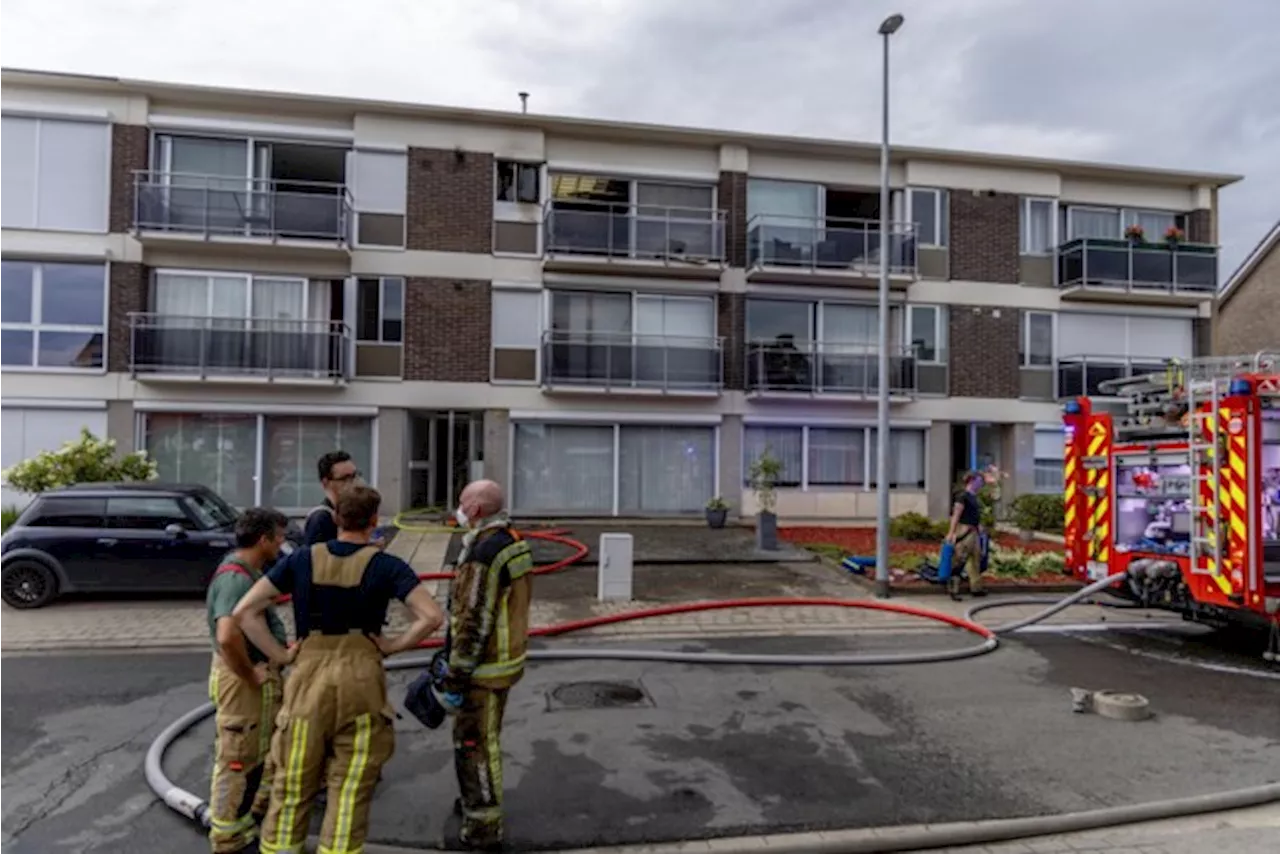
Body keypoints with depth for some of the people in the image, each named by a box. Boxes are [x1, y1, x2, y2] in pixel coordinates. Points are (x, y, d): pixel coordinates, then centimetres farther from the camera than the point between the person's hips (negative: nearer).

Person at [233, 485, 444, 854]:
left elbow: (244, 610, 2)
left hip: (309, 676, 2)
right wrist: (392, 645, -4)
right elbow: (433, 616, -14)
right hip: (361, 678, -2)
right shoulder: (385, 565, -4)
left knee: (293, 785, 16)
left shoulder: (302, 559, 4)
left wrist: (281, 655, 4)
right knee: (350, 790, 8)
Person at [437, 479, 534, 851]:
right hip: (506, 654, 10)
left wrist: (456, 676, -18)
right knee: (479, 737, 25)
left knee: (474, 744, 5)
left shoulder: (483, 554, -26)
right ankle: (476, 802, 43)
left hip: (484, 666, -10)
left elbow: (472, 622, -25)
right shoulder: (513, 542, 5)